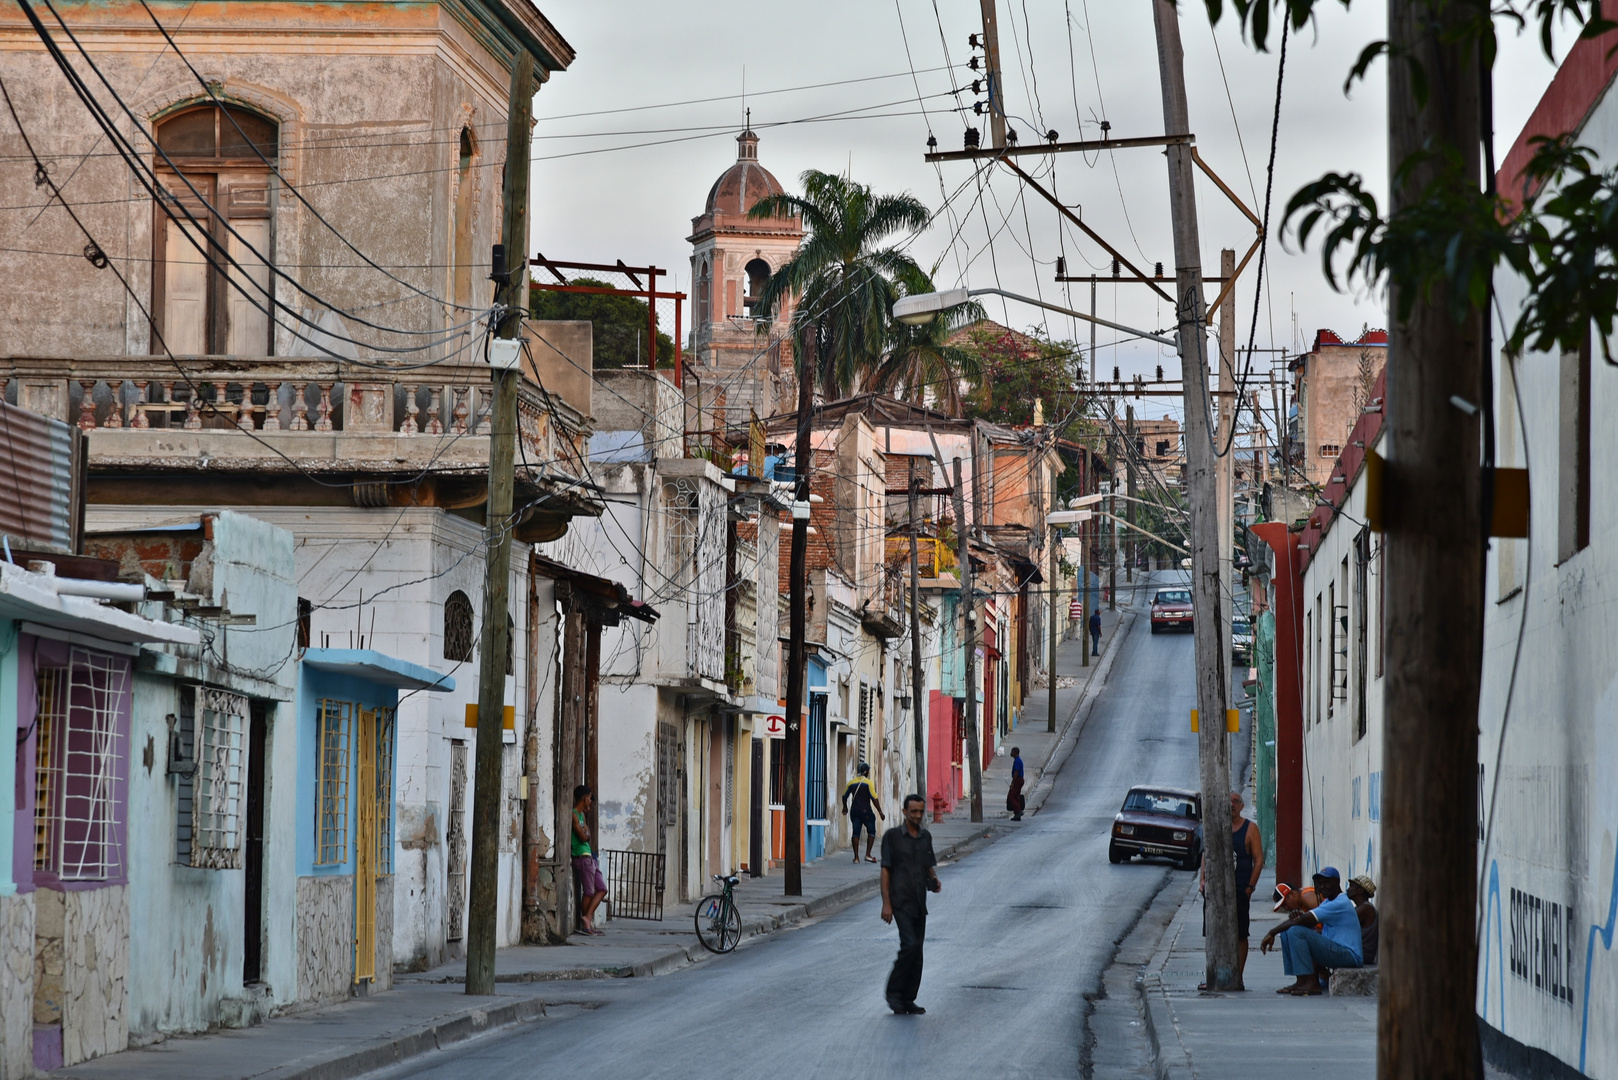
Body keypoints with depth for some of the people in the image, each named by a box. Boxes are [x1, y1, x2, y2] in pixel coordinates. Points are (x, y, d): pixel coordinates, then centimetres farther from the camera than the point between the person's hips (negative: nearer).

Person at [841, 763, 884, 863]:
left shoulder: (852, 782, 8)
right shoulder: (868, 782, -8)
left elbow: (844, 796, 20)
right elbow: (874, 798, -13)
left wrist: (845, 807, 38)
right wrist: (880, 811, -7)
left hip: (854, 811, 4)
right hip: (866, 811, -4)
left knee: (856, 833, 5)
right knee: (871, 831, 9)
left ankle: (856, 857, 1)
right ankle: (868, 854, -1)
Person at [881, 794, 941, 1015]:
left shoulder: (926, 837, 12)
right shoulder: (892, 836, -4)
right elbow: (885, 870, -4)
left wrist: (935, 881, -4)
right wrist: (886, 903, -10)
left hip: (919, 903, 6)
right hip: (900, 902, -6)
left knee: (917, 952, 5)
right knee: (909, 945, -18)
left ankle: (908, 1000, 11)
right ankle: (894, 992, -4)